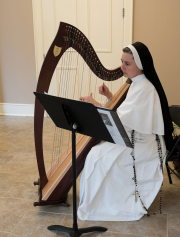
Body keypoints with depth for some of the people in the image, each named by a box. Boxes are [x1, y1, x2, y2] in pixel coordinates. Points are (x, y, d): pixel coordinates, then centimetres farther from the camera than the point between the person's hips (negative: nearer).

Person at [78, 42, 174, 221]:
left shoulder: (144, 89, -23)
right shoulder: (137, 83, 8)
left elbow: (120, 120, -27)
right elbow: (124, 111, 14)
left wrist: (94, 103, -21)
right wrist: (109, 96, 1)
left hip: (143, 146, -10)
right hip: (136, 138, 10)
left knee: (98, 156, -15)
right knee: (97, 145, 2)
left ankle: (95, 205, 3)